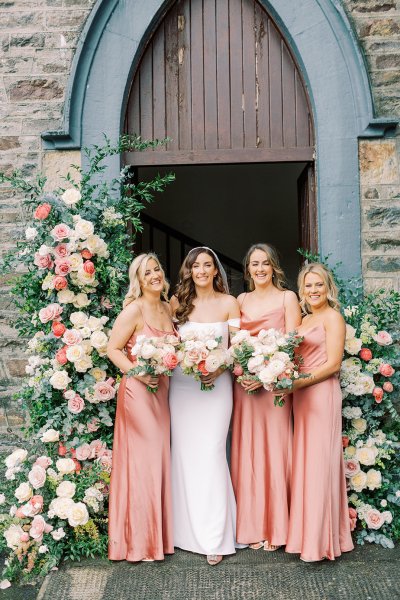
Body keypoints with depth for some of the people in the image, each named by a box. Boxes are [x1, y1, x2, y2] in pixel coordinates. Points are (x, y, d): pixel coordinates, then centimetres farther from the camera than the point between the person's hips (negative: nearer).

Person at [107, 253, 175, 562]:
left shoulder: (167, 308, 10)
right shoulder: (134, 310, -12)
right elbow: (113, 349, -12)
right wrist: (138, 373, -22)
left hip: (162, 390, 7)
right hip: (138, 391, -7)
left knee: (160, 458, 13)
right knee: (142, 461, -1)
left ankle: (158, 533, 30)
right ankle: (140, 540, 16)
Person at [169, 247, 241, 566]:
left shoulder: (229, 303, 0)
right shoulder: (177, 302, 6)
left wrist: (220, 368, -15)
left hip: (216, 384, -2)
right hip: (182, 385, 2)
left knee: (211, 453, -6)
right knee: (183, 453, 6)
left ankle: (214, 536, 6)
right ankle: (187, 529, 22)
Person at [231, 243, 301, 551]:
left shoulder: (287, 297, 2)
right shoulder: (241, 300, 14)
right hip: (244, 383, 4)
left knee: (273, 451, 1)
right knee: (247, 452, 6)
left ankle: (274, 528, 15)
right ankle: (252, 526, 19)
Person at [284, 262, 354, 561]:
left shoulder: (332, 316, -4)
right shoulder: (306, 320, 18)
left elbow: (333, 364, -12)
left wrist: (296, 384, -17)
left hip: (321, 394, -7)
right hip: (301, 396, 7)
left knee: (319, 463, -2)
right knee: (304, 463, 10)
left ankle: (320, 539, 8)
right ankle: (306, 531, 21)